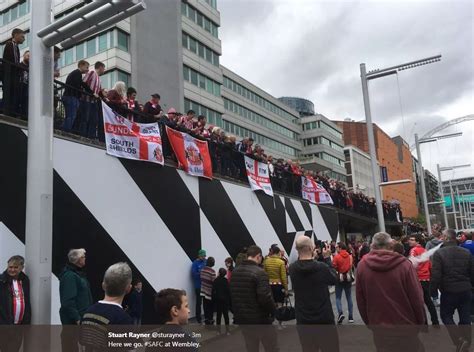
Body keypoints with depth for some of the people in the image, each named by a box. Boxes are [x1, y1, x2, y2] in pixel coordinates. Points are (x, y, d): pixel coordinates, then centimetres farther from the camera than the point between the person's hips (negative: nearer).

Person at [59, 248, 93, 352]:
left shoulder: (79, 273, 12)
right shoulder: (69, 275, -18)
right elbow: (68, 301, -24)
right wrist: (77, 319, -21)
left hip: (82, 318, 10)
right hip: (73, 321, -10)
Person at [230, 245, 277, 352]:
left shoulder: (235, 271, 5)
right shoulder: (259, 272, -19)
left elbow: (232, 295, 12)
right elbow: (265, 297, -24)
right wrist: (272, 311, -9)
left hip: (241, 318, 7)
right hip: (259, 319, -7)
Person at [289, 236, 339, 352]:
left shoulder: (292, 269, -8)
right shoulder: (321, 267, -18)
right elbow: (334, 279, 2)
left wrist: (310, 257, 12)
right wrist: (327, 258, 6)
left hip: (303, 321, 3)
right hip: (324, 319, -3)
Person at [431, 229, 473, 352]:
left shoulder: (439, 253, -14)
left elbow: (436, 275, -17)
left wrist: (433, 289, -3)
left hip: (449, 291, -4)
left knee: (445, 315, 13)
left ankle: (458, 339, -3)